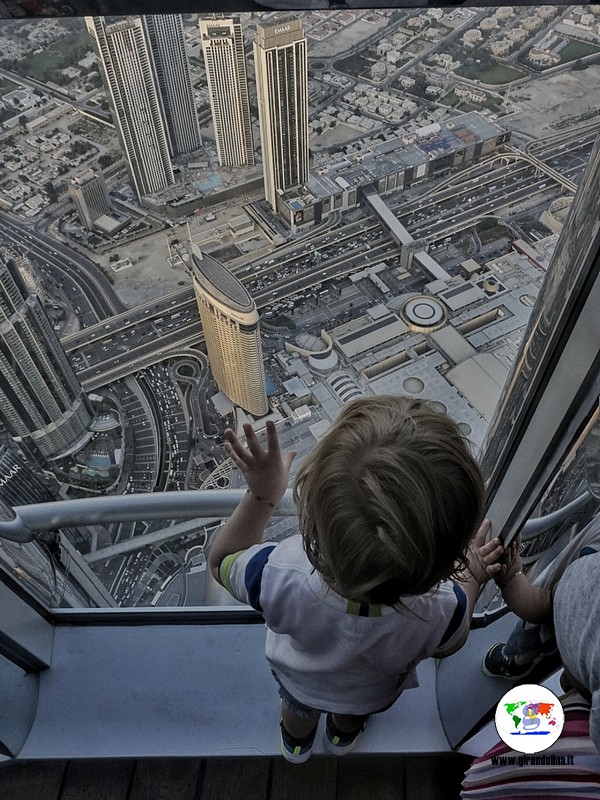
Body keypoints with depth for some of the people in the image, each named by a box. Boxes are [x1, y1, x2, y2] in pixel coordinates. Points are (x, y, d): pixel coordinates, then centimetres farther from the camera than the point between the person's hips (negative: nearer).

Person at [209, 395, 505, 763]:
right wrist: (472, 578, -4)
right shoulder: (441, 611, -45)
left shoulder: (283, 577, -50)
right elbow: (449, 643, -17)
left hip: (299, 680, -1)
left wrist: (262, 495, -27)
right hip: (372, 695, 1)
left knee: (298, 711, 37)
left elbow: (224, 560, -25)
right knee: (351, 713, 39)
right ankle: (344, 734, 72)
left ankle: (297, 742, 70)